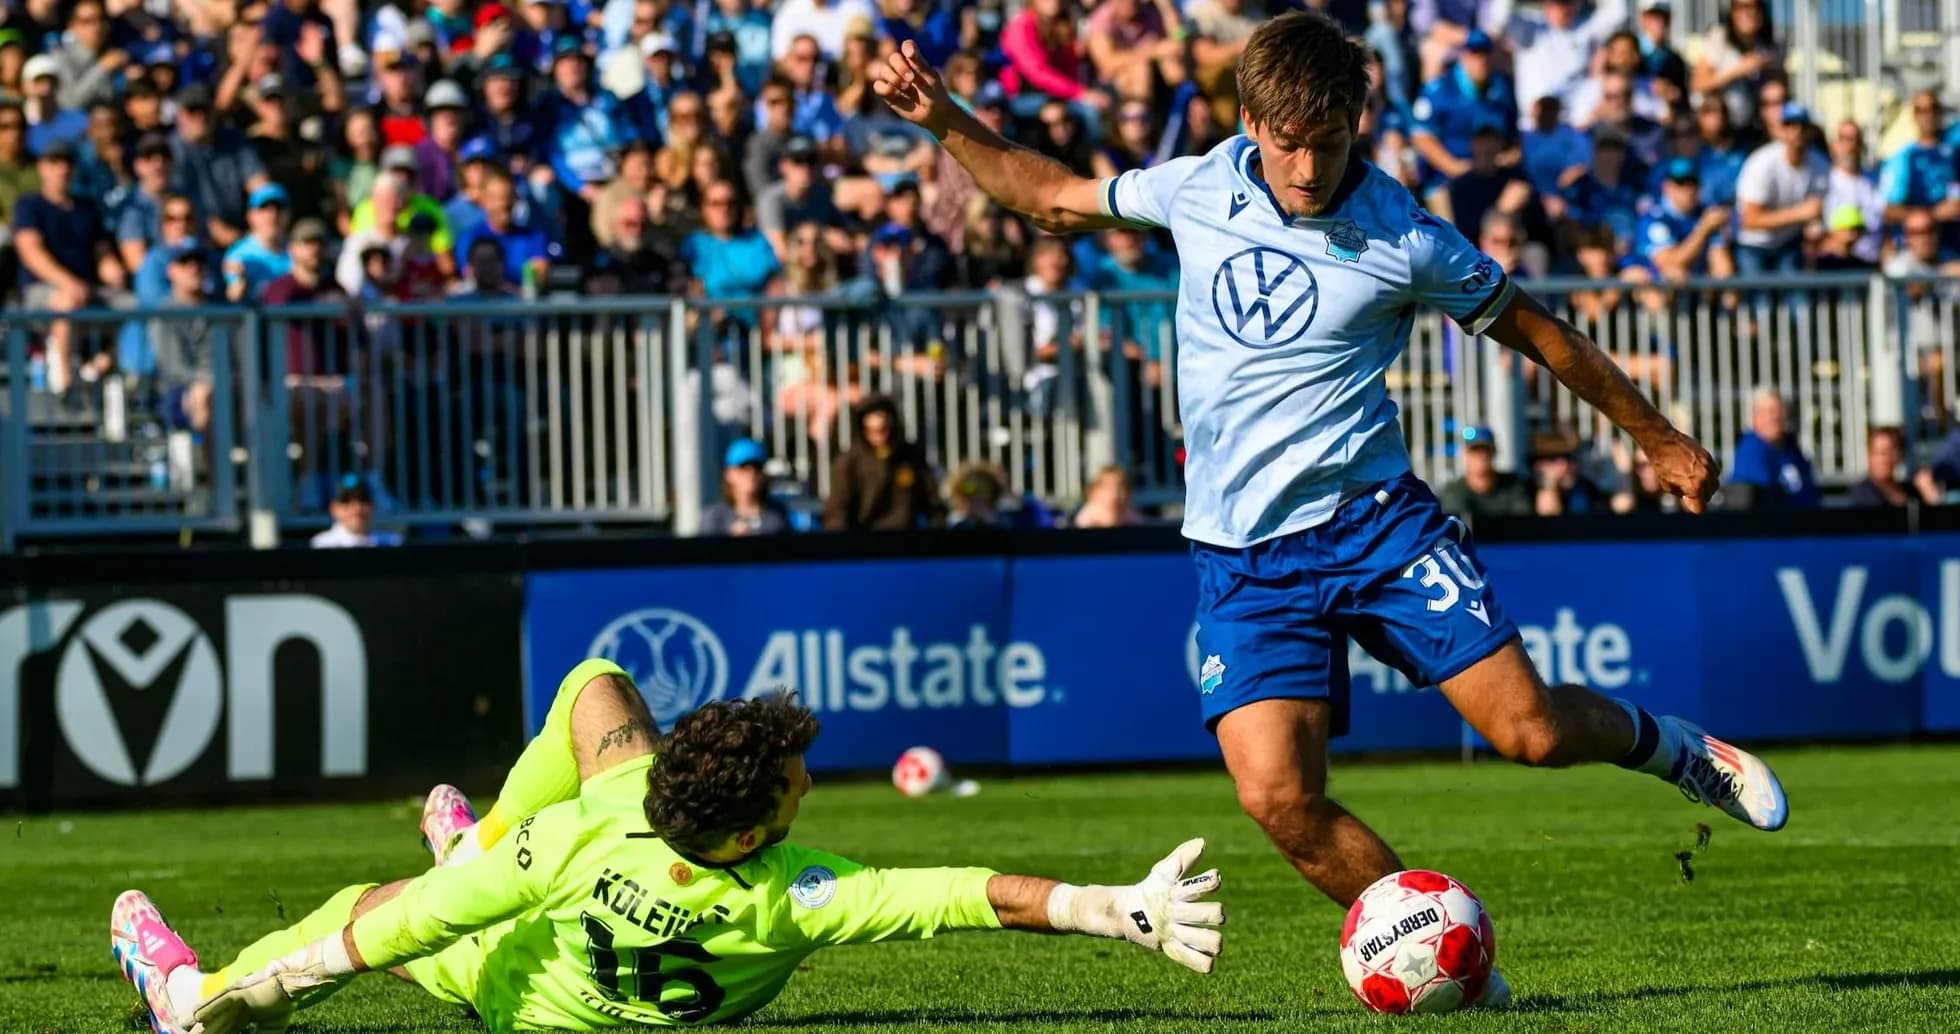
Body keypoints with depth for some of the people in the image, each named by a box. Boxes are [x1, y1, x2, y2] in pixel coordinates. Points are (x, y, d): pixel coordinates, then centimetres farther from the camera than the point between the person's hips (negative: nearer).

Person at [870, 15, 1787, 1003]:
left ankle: (1666, 744, 24)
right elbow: (1054, 197, 20)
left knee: (1531, 730, -11)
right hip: (1243, 556, 2)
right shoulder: (1198, 189, 1)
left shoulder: (1405, 241, -8)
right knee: (1278, 795, -17)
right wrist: (945, 121, 9)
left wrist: (1662, 440, 12)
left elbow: (1535, 331, 6)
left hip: (1372, 521, -2)